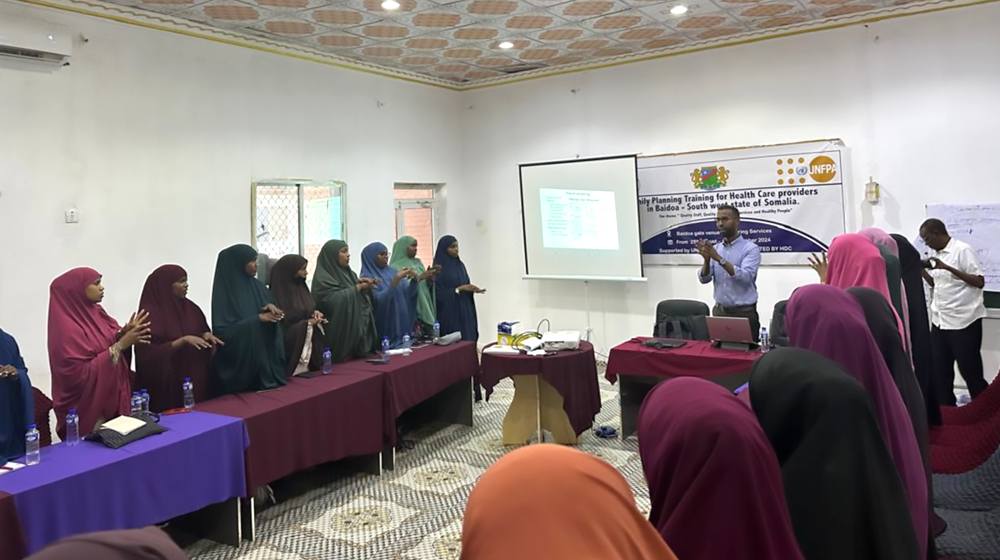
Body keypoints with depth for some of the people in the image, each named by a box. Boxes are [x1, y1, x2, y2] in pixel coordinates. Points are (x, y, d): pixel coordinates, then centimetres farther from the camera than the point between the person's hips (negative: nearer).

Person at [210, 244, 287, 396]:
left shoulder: (257, 286, 6)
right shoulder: (224, 293, -10)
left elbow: (276, 315, 13)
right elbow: (224, 330, -16)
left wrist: (272, 307, -10)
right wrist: (258, 319, -20)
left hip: (265, 356, 6)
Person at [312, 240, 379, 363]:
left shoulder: (347, 273, 15)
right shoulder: (323, 278, -10)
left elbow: (362, 298, 18)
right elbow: (335, 300, -22)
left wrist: (365, 286, -2)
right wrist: (358, 287, -16)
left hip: (358, 330, 8)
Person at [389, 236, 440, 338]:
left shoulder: (418, 262, 14)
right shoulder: (395, 267, -5)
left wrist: (430, 278, -4)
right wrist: (420, 277, -19)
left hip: (425, 309, 6)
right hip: (409, 313, -6)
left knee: (428, 339, 5)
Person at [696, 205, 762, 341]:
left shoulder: (751, 248, -7)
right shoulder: (715, 248, 8)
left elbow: (745, 276, -22)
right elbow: (704, 278, -1)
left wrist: (719, 259, -27)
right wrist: (707, 259, -20)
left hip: (744, 312, -4)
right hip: (719, 311, 5)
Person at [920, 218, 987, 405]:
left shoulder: (962, 250, -11)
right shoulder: (937, 255, 11)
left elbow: (980, 282, -16)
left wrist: (948, 268, -23)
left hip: (964, 322, -7)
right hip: (939, 321, 7)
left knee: (970, 370, 2)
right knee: (939, 369, 11)